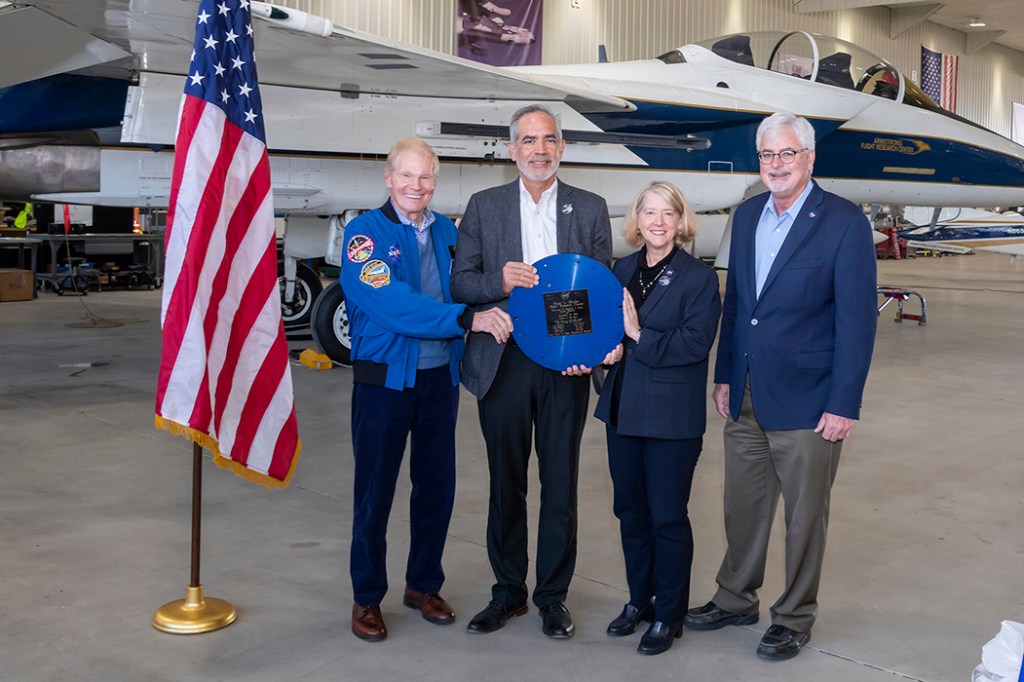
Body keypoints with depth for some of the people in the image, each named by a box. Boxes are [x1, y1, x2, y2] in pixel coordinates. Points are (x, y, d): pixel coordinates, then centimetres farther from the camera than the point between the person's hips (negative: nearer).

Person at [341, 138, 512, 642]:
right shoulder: (366, 232, -10)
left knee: (437, 486, 13)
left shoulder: (447, 231, 7)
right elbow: (391, 303, -23)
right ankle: (367, 598, 21)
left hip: (439, 376, 5)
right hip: (384, 378, -5)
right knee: (375, 490, 5)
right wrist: (468, 318, -29)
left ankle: (424, 585, 31)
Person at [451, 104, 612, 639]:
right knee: (506, 482, 9)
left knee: (560, 483, 6)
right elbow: (460, 283, 3)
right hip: (503, 363, 0)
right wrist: (500, 281, -17)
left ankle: (553, 595, 20)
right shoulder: (484, 207, 7)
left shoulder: (590, 209, 7)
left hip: (565, 364, 0)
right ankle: (508, 591, 24)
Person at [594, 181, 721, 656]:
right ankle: (639, 600, 32)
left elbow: (696, 342, -18)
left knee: (667, 517, 3)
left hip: (672, 417, -6)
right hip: (623, 410, 6)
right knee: (630, 511, 15)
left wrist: (639, 337, -21)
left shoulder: (699, 277, -9)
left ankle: (668, 616, 19)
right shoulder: (623, 270, 8)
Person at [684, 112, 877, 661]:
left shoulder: (844, 223, -10)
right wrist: (724, 376, 11)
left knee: (804, 517, 8)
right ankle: (735, 600, 35)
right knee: (742, 508, 17)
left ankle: (794, 619, 26)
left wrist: (844, 405, -15)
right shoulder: (747, 215, 8)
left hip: (806, 403, -5)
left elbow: (857, 318, -12)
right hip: (746, 399, 6)